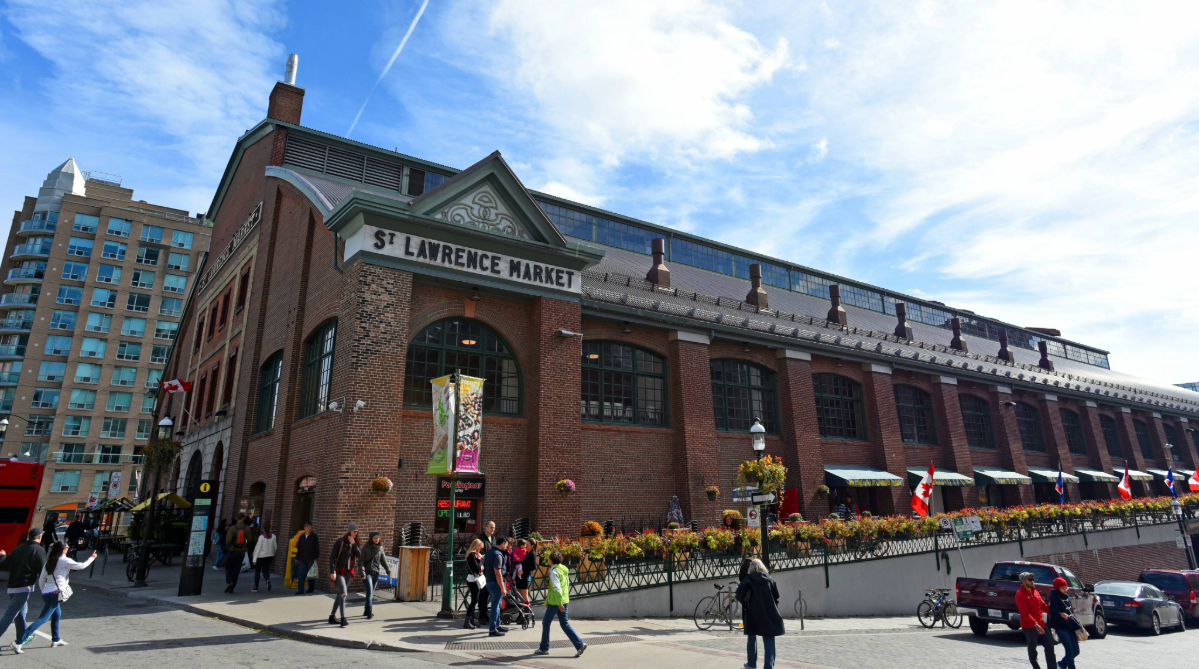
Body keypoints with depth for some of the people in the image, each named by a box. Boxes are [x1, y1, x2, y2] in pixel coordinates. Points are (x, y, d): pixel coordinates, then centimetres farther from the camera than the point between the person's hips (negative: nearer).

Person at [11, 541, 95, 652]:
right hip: (55, 593, -8)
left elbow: (41, 580, 14)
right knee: (43, 619, -7)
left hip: (46, 593, 8)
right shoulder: (64, 561, -7)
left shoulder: (49, 561, 12)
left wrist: (43, 592, 25)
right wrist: (92, 558, 12)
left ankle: (56, 640, 30)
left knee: (57, 614, 24)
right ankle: (18, 642, -14)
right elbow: (81, 566, -3)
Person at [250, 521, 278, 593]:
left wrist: (254, 559, -14)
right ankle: (268, 579, -23)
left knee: (257, 571, 13)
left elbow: (257, 548, -15)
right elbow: (275, 547, 7)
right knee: (265, 571, 8)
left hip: (261, 557, -3)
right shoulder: (273, 537, -1)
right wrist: (272, 554, 25)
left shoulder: (261, 537, -14)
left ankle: (255, 587, 17)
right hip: (270, 556, 3)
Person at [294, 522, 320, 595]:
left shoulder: (314, 536, -1)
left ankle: (311, 588, 18)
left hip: (311, 559, -4)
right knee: (301, 574, -2)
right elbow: (298, 548, 17)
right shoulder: (301, 537, 11)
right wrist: (297, 558, 14)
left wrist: (316, 558, -8)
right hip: (302, 559, 4)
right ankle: (300, 590, -1)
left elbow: (317, 548, -3)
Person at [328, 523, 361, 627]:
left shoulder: (355, 543, 7)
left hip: (349, 572, 6)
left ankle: (332, 617, 25)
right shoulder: (340, 542, -10)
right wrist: (332, 572, -18)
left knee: (340, 594, 14)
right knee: (343, 593, -17)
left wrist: (354, 544, -14)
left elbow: (359, 556, -4)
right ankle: (343, 619, -20)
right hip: (339, 572, -6)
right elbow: (332, 557, -11)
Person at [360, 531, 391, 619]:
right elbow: (361, 561, -9)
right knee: (369, 592, -12)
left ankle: (366, 611, 22)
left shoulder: (380, 548, 6)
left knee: (371, 593, 9)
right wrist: (362, 572, -20)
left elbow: (383, 560, 12)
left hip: (376, 574, 4)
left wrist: (388, 570, 3)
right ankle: (370, 613, -9)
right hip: (367, 573, -4)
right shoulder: (365, 548, -7)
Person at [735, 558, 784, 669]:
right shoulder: (769, 579, 4)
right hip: (768, 614, 1)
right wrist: (772, 608, 12)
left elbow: (740, 593, -17)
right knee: (769, 641, 5)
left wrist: (743, 600, 2)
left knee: (752, 639, 15)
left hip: (753, 614, -1)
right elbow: (776, 596, 2)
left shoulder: (749, 579, -4)